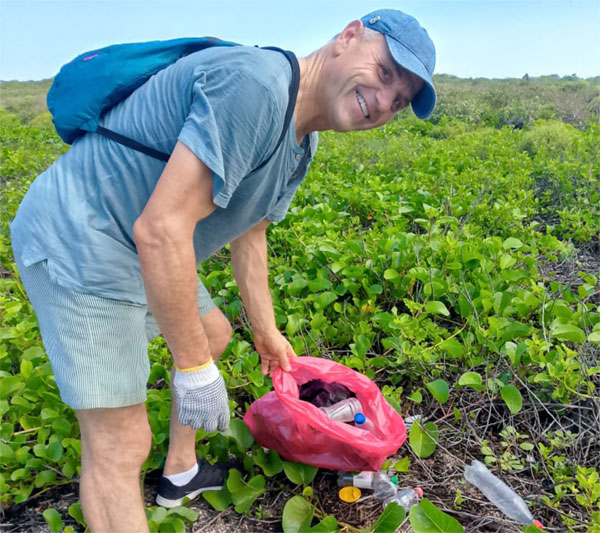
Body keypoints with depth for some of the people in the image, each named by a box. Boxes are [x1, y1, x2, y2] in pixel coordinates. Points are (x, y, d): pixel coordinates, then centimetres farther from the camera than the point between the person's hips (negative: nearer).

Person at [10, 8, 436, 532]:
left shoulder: (300, 141, 6)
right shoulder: (255, 83, -27)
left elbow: (249, 232, 16)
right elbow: (160, 230, -32)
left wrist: (266, 330, 23)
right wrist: (194, 368, -22)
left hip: (140, 251, 10)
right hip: (79, 242, -10)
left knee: (214, 336, 24)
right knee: (121, 444, -6)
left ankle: (181, 473, 43)